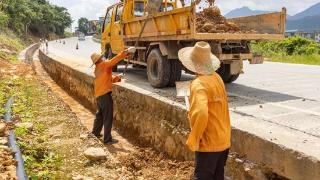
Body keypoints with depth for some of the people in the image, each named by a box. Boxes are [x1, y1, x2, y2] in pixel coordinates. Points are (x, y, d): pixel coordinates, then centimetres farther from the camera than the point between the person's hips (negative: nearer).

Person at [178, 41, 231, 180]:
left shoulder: (198, 83, -21)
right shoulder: (217, 78, 5)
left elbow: (201, 114, -32)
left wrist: (193, 140, -21)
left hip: (208, 143, -8)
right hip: (223, 140, 8)